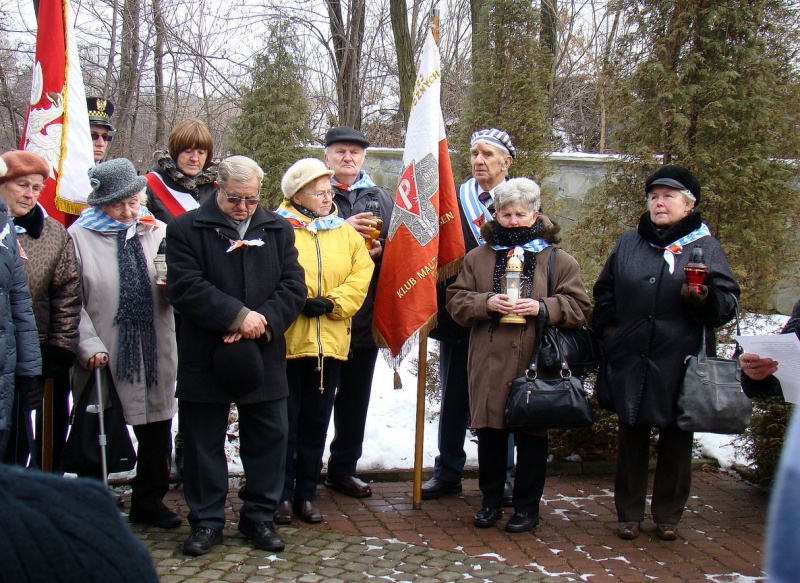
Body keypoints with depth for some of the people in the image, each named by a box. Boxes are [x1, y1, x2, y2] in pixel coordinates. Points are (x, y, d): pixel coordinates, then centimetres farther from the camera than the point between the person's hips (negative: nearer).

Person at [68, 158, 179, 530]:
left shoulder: (157, 232, 10)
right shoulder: (80, 236, -2)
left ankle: (149, 501, 29)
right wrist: (89, 345, -13)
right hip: (104, 357, -3)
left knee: (156, 430, 12)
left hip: (153, 355, 4)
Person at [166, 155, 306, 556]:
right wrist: (238, 316, -17)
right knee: (204, 441, 7)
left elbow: (294, 286, 3)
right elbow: (184, 287, -12)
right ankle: (206, 520, 21)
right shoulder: (186, 228, -1)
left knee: (268, 438, 9)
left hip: (264, 357, 3)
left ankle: (259, 516, 24)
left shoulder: (279, 230, 10)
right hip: (205, 357, -2)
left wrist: (264, 322, -14)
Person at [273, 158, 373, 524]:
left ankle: (306, 495, 21)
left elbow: (362, 273, 3)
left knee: (316, 423, 11)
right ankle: (281, 495, 15)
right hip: (287, 341, -4)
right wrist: (298, 301, -17)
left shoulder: (345, 232, 12)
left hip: (330, 342, 4)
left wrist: (333, 303, -10)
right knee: (285, 421, 4)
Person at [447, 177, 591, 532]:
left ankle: (527, 506, 20)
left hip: (536, 364, -2)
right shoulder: (478, 257, 10)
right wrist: (485, 303, -13)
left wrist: (543, 307, -15)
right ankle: (491, 500, 25)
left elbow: (578, 307, 1)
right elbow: (455, 300, 6)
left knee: (532, 436, 6)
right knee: (489, 433, 9)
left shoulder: (559, 260, 5)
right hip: (489, 363, 2)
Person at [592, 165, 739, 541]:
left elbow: (728, 303, -4)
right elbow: (603, 292, 20)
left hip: (680, 366, -2)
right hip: (629, 363, 2)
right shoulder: (629, 243, 10)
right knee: (631, 440, 11)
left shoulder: (705, 246, 1)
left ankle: (667, 516, 24)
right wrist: (608, 328, 6)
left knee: (675, 442, 9)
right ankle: (629, 514, 23)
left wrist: (703, 298, -23)